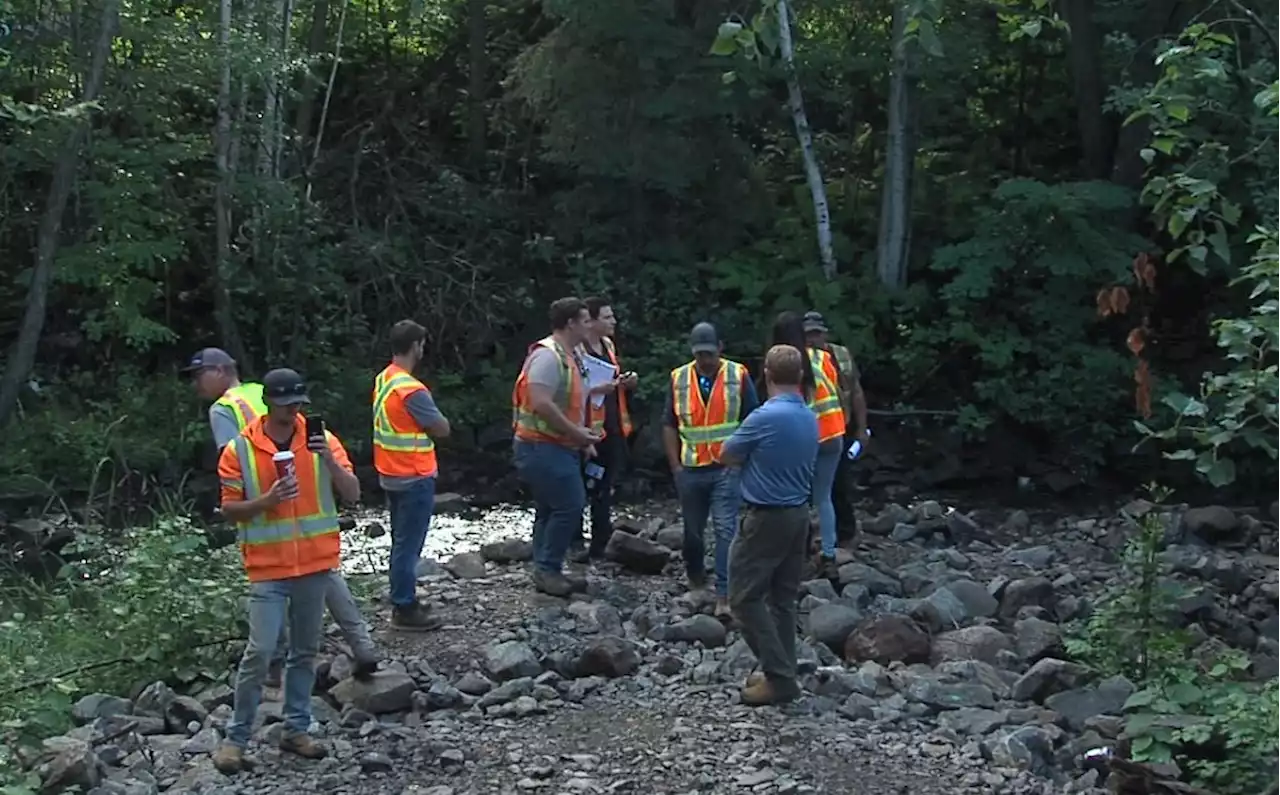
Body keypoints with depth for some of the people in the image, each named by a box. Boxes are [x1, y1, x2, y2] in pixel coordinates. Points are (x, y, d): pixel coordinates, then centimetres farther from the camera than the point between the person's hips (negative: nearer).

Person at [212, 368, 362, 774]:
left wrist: (329, 461, -21)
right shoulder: (239, 450, -6)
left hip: (316, 564, 3)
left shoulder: (321, 440, -1)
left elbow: (352, 494, -4)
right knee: (259, 652, -6)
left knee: (305, 651, 11)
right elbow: (229, 510, -3)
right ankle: (236, 737, 5)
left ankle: (296, 729, 22)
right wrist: (267, 500, -20)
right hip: (269, 569, -3)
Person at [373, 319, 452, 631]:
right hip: (414, 478, -9)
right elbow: (442, 428, -15)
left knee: (401, 543, 18)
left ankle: (403, 601, 26)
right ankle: (405, 610, 4)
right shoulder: (411, 390, -22)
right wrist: (427, 421, 2)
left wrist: (417, 424, 1)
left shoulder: (383, 380, 6)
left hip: (392, 476, 9)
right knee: (409, 546, -2)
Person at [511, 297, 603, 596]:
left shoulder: (570, 356, 14)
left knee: (550, 510, 13)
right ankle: (548, 569, -2)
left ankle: (546, 572, 20)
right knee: (570, 505, -11)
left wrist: (582, 438, 17)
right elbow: (541, 403, -26)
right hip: (542, 447, -10)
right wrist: (576, 432, -20)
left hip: (560, 447, 10)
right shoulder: (547, 355, -18)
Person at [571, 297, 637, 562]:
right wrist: (596, 389, -30)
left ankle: (600, 545, 21)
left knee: (606, 490, 12)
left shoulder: (608, 346, 13)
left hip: (614, 430, 8)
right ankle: (576, 542, 11)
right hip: (589, 431, -8)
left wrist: (626, 382, 9)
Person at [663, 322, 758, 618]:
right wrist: (675, 466, 2)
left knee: (727, 530, -8)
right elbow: (669, 425, 7)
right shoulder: (679, 379, 1)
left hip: (728, 468, -3)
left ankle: (724, 596, -8)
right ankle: (695, 578, 39)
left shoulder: (738, 376, -4)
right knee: (692, 529, 15)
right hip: (691, 469, 3)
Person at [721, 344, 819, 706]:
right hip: (799, 514, 8)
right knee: (783, 598, 13)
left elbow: (727, 456, -6)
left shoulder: (765, 417, -19)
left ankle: (779, 676, -4)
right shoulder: (810, 419, 6)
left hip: (767, 518, -8)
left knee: (745, 596, -1)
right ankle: (781, 673, 17)